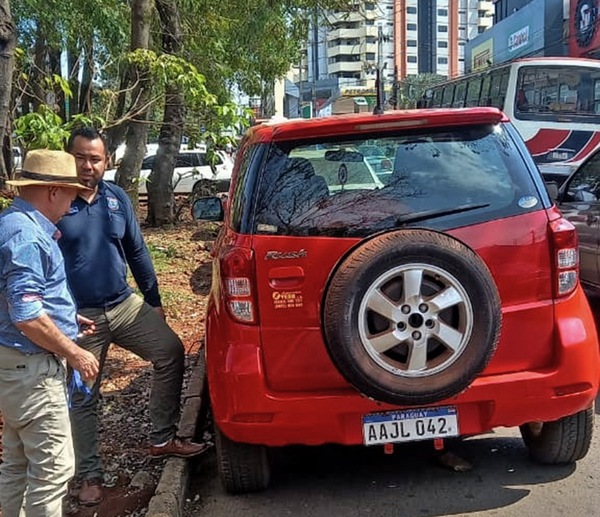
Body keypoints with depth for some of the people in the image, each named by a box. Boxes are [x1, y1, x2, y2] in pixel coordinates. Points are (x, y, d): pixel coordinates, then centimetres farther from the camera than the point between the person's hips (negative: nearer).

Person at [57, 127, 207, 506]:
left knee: (171, 352, -2)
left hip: (126, 305, 4)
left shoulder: (117, 198, 5)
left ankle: (163, 439, 14)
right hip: (79, 317, -4)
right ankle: (90, 476, 24)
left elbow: (137, 252, 12)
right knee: (83, 399, 6)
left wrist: (154, 300, 13)